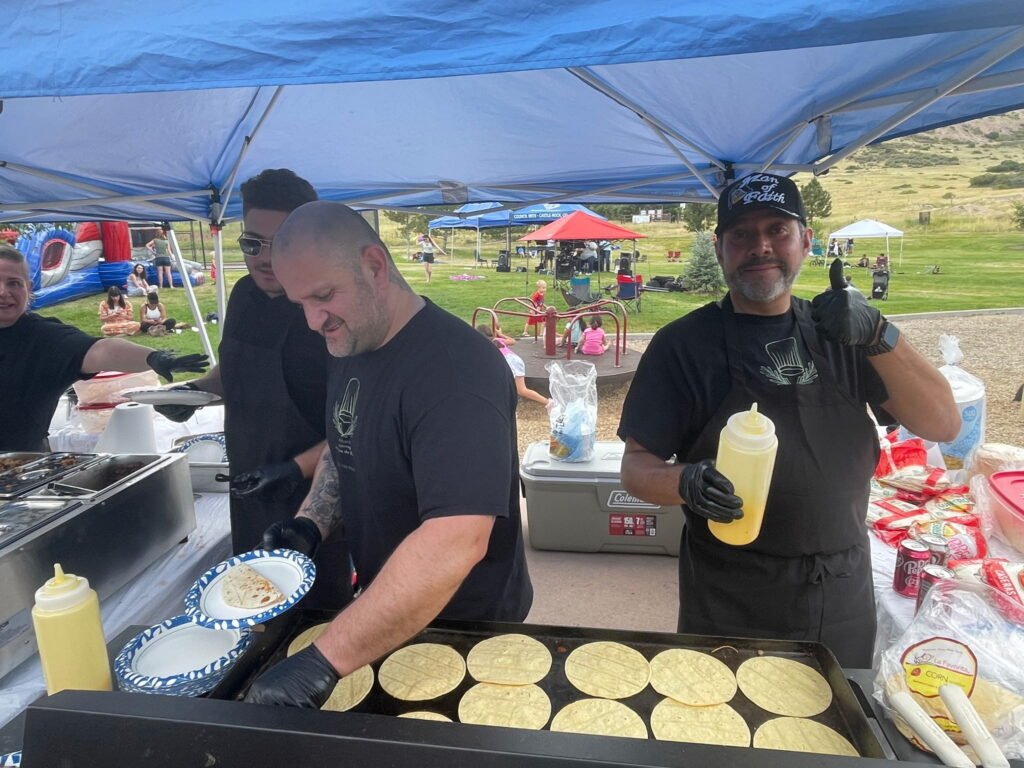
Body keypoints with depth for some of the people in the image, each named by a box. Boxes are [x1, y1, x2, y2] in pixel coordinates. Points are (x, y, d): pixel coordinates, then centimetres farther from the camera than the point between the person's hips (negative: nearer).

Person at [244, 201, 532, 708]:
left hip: (468, 628, -7)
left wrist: (324, 660, -37)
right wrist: (309, 524, -3)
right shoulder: (349, 346, -2)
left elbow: (456, 541, -39)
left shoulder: (455, 367, -30)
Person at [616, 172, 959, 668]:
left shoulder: (839, 334, 2)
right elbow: (636, 467, -9)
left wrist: (879, 335, -21)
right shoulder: (683, 343, -9)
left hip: (844, 596, 4)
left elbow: (942, 425, -5)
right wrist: (686, 483, -31)